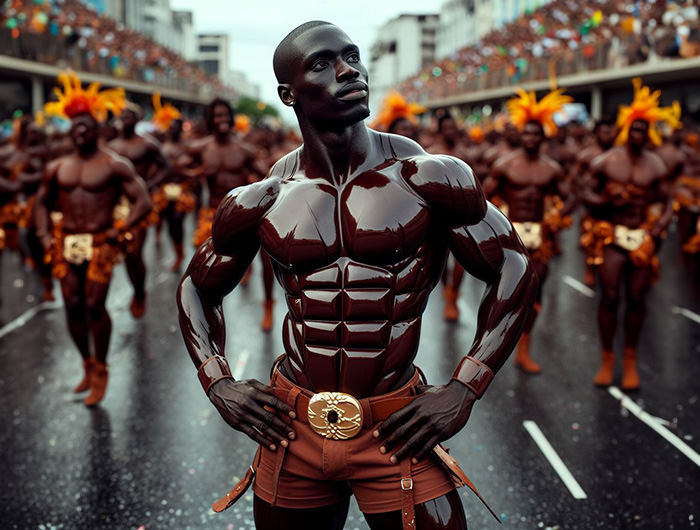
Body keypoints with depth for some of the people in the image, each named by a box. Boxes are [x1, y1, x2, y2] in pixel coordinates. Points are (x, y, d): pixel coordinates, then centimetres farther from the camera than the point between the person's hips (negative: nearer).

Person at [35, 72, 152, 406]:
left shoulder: (114, 165, -3)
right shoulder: (57, 168, 12)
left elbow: (143, 202, -6)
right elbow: (42, 202, 24)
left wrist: (120, 230, -14)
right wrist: (44, 234, 9)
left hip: (99, 243, -5)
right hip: (65, 243, 5)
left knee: (94, 306, -6)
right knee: (72, 306, 5)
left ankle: (100, 370, 10)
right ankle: (87, 366, 23)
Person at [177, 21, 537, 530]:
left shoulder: (427, 178, -7)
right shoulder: (259, 203, -1)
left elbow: (516, 270, -1)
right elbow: (198, 287, 15)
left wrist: (464, 390, -6)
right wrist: (218, 384, 2)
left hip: (395, 432, -2)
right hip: (291, 430, 2)